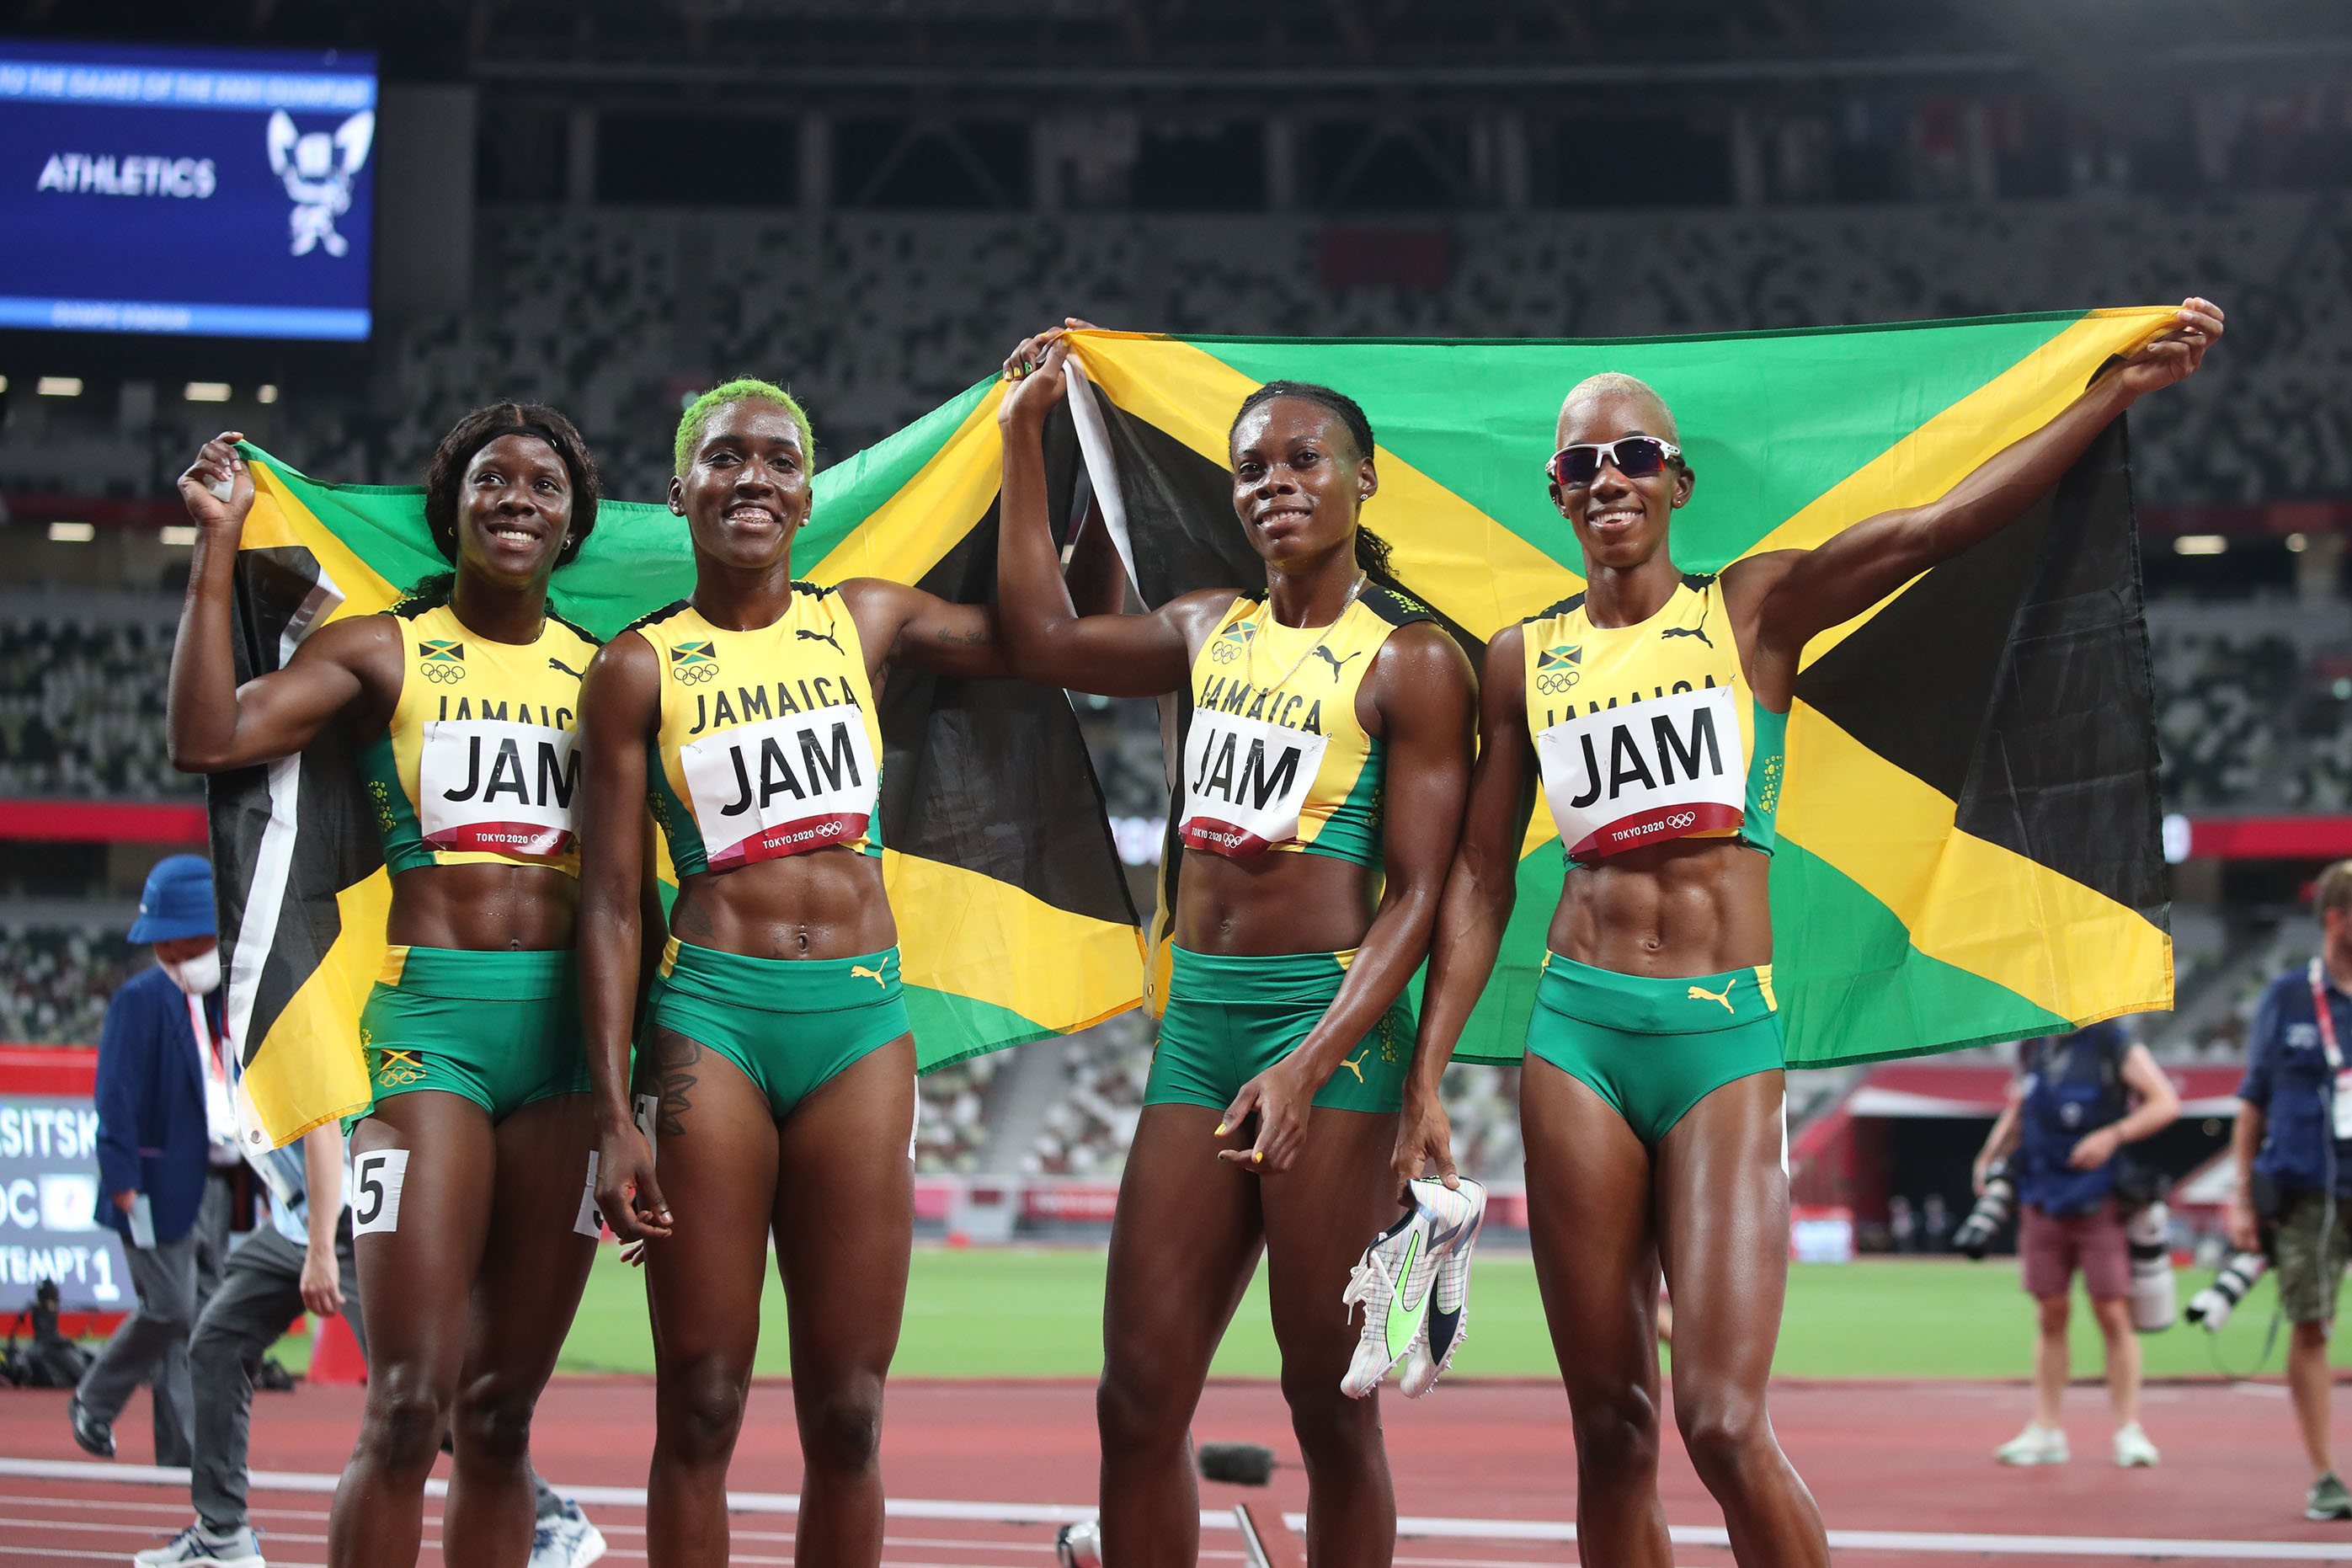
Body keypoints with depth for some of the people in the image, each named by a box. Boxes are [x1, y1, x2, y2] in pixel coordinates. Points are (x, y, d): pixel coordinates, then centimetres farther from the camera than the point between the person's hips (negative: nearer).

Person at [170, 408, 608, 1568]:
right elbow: (208, 737, -8)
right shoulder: (383, 652, 7)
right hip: (431, 1019, -3)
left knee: (501, 1411, 6)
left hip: (569, 1031, 4)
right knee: (408, 1407, -13)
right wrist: (217, 545, -7)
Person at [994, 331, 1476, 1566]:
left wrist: (1310, 1065, -22)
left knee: (1328, 1403, 0)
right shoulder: (1211, 631, 14)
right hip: (1197, 1015, 6)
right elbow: (1044, 637, 23)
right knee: (1138, 1398, 3)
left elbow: (1415, 896, -9)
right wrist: (1025, 433, 22)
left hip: (1332, 1022, -6)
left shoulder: (1410, 662, -4)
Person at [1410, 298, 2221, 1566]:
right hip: (1576, 1031, 2)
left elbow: (1941, 523, -5)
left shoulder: (1754, 608, 5)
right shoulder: (1523, 660, 11)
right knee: (1611, 1428, 3)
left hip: (1727, 1033, -2)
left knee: (1724, 1424, -14)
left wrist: (2121, 387, -9)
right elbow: (1481, 879, 13)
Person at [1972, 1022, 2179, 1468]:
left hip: (2098, 1201, -5)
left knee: (2113, 1314, -4)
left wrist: (2112, 1136, -20)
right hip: (2043, 1201, 5)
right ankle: (2045, 1432, 12)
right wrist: (1991, 1155, 12)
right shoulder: (2033, 1046, 8)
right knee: (2050, 1315, 7)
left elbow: (2166, 1103, -9)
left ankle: (2128, 1431, 4)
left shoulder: (2114, 1046, -8)